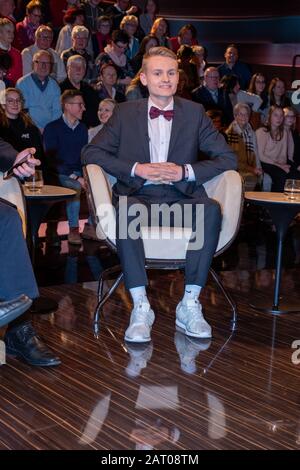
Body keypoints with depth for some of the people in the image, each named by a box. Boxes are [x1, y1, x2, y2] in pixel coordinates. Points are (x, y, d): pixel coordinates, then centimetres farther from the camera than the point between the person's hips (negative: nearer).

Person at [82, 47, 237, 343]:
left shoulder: (194, 113, 13)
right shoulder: (125, 113, 12)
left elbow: (228, 158, 8)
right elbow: (90, 153, 6)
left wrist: (185, 171, -9)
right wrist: (136, 169, -8)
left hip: (180, 197, 1)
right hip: (138, 196, -1)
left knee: (211, 209, -33)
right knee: (127, 208, -37)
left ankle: (190, 305, -27)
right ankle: (141, 307, -33)